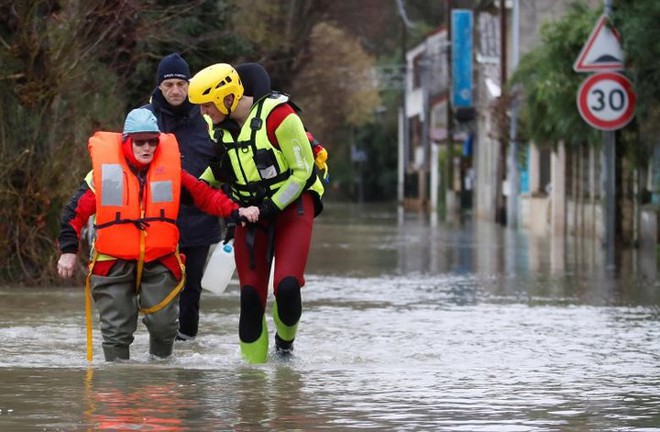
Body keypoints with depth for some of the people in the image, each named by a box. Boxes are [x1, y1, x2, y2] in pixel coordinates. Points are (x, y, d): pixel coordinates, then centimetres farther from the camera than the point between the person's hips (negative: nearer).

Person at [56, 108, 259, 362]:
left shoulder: (170, 170, 2)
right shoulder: (104, 171, -4)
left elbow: (205, 195, 7)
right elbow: (76, 211, 0)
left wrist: (236, 212, -6)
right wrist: (68, 251, -5)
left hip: (160, 262, 1)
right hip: (114, 263, -1)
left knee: (163, 323, -3)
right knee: (117, 330, 0)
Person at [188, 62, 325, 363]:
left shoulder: (277, 116, -21)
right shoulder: (218, 125, -2)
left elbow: (303, 172, -15)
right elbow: (217, 170, 16)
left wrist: (272, 207, -19)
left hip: (291, 204, -5)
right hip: (249, 211, 5)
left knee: (286, 287, -19)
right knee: (251, 295, -4)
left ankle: (285, 345, 9)